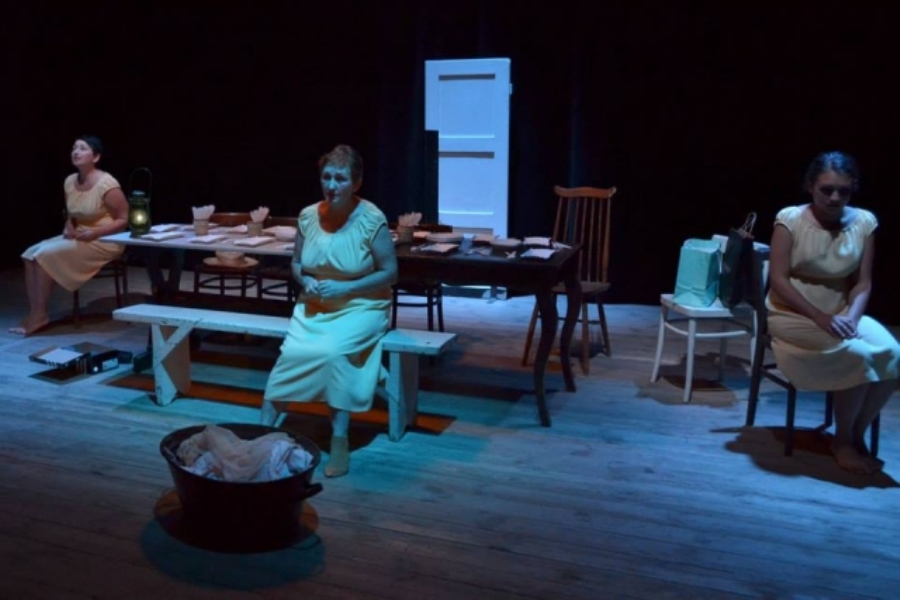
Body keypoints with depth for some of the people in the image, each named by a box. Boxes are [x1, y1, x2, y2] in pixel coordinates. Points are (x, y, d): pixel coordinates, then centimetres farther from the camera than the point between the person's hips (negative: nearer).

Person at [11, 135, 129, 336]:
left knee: (46, 255, -22)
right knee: (30, 253, -9)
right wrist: (69, 228, -3)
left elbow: (124, 220, -15)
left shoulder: (107, 184, -17)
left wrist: (95, 233, -23)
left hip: (104, 241, -8)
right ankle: (34, 313, -11)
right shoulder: (70, 181, 7)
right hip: (79, 237, 8)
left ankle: (40, 314, -11)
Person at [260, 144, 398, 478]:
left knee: (333, 352, -31)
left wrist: (344, 288, -19)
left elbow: (390, 273, -9)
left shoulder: (372, 220, -13)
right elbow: (296, 263, 13)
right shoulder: (308, 216, -1)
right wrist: (305, 281, -11)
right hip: (314, 307, 4)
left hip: (360, 308, -3)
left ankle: (339, 438, -19)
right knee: (292, 352, -22)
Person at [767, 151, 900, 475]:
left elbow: (863, 283, 0)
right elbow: (778, 280, -15)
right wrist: (820, 317, -23)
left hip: (842, 313, 5)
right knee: (856, 356, -28)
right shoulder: (790, 219, -11)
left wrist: (850, 318, -20)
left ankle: (857, 434, -3)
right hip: (792, 315, -4)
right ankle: (842, 440, -5)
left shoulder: (864, 222, 0)